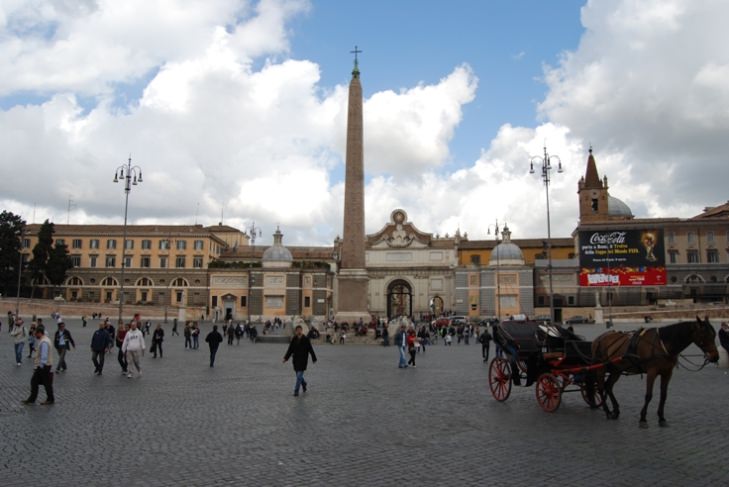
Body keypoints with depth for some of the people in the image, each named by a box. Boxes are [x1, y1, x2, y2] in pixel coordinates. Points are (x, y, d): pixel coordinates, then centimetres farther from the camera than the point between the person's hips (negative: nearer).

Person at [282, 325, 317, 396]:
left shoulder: (306, 339, -7)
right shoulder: (293, 340, 3)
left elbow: (310, 349, -2)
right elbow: (290, 350, 5)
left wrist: (314, 359, 1)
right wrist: (286, 358, -3)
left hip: (303, 360, -4)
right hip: (296, 360, 4)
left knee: (299, 375, -10)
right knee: (298, 375, 15)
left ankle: (296, 391, -5)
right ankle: (304, 384, 43)